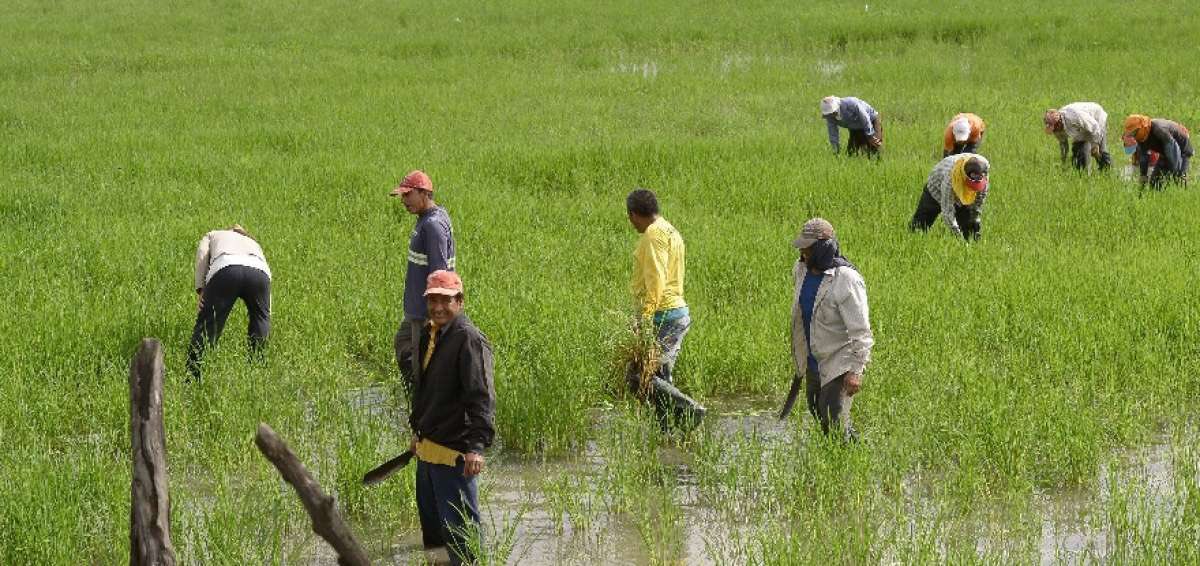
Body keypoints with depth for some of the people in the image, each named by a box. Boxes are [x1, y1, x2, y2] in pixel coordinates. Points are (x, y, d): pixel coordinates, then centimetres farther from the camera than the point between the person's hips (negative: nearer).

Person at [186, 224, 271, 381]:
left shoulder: (212, 236, 40)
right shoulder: (254, 244, 45)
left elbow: (202, 256, 14)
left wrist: (200, 290, 8)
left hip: (224, 268, -2)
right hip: (259, 272, 2)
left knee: (206, 324, 1)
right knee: (260, 317, 25)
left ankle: (192, 375, -7)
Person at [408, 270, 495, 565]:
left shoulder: (468, 338, -16)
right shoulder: (428, 334, 11)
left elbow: (481, 397, -23)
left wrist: (477, 446, -30)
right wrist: (418, 430, 28)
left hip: (453, 452, -9)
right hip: (428, 448, 9)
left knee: (459, 526, -4)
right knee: (431, 521, 20)